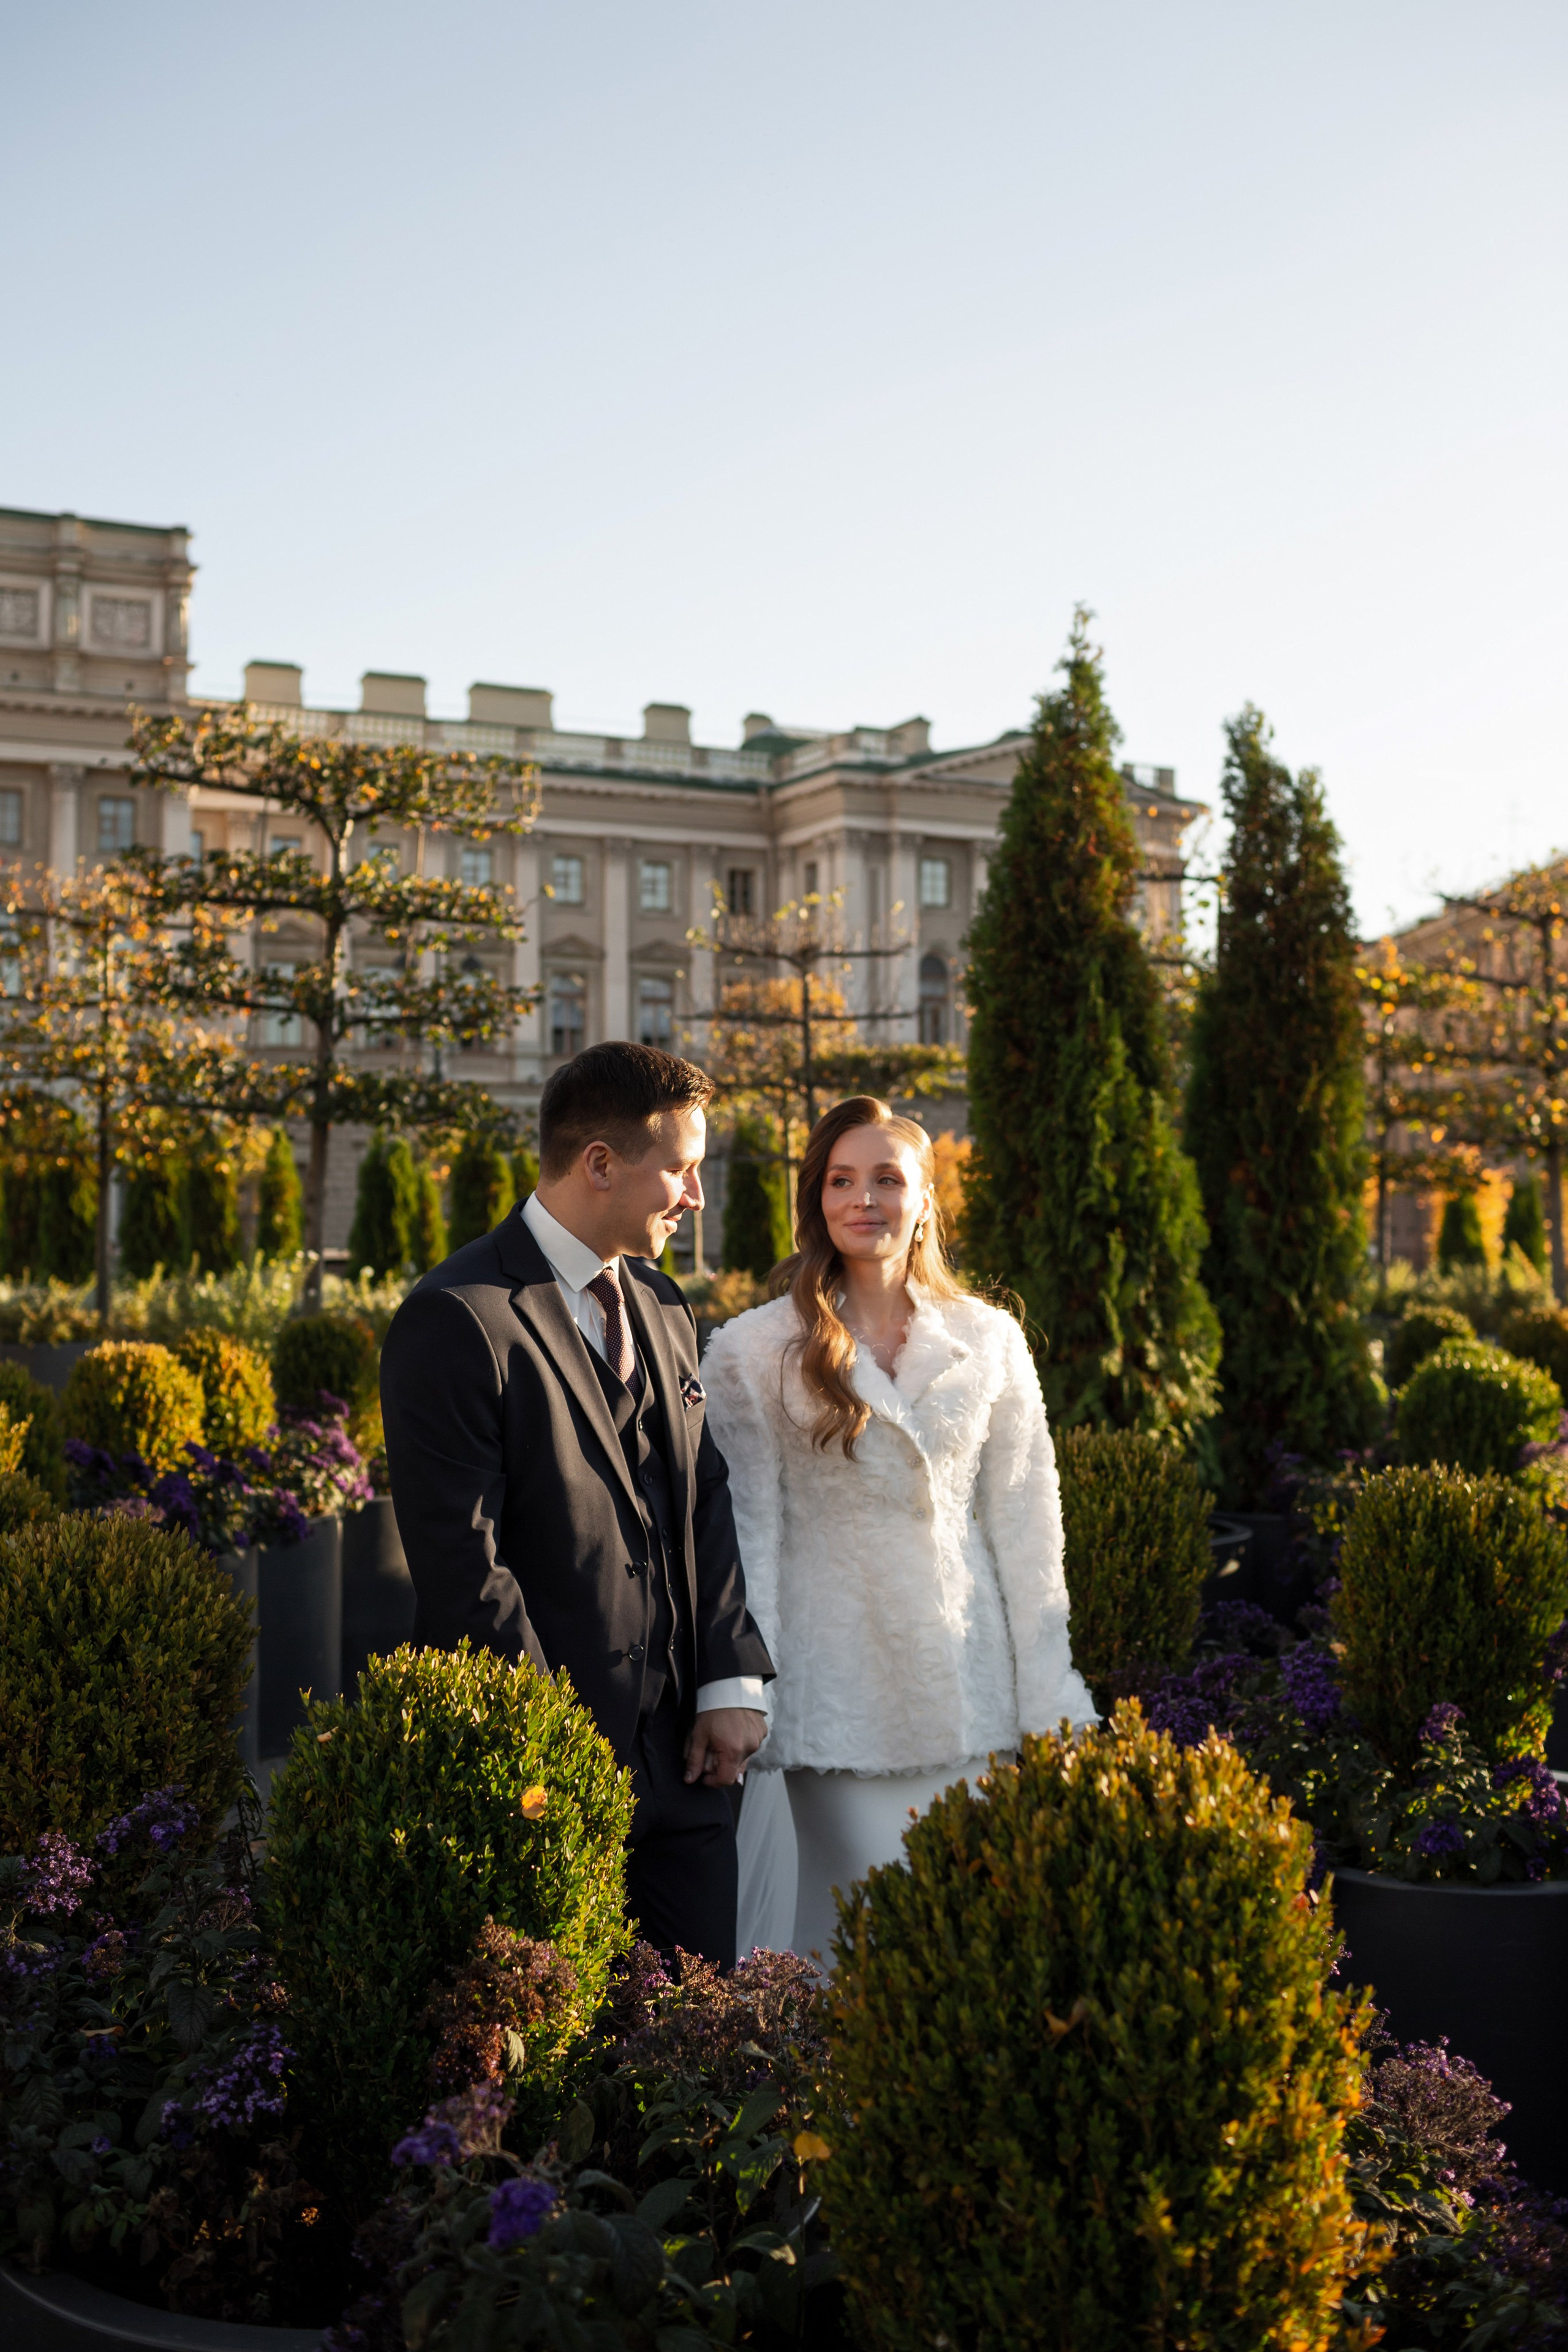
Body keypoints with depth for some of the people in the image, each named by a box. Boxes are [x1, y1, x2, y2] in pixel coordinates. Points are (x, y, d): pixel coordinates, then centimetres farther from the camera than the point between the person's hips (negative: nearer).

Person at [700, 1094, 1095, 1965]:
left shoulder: (989, 1343, 6)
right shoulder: (754, 1353, -2)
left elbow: (1024, 1527, 7)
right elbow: (747, 1534, -2)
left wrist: (1048, 1706, 4)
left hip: (968, 1685, 3)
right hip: (839, 1693, -2)